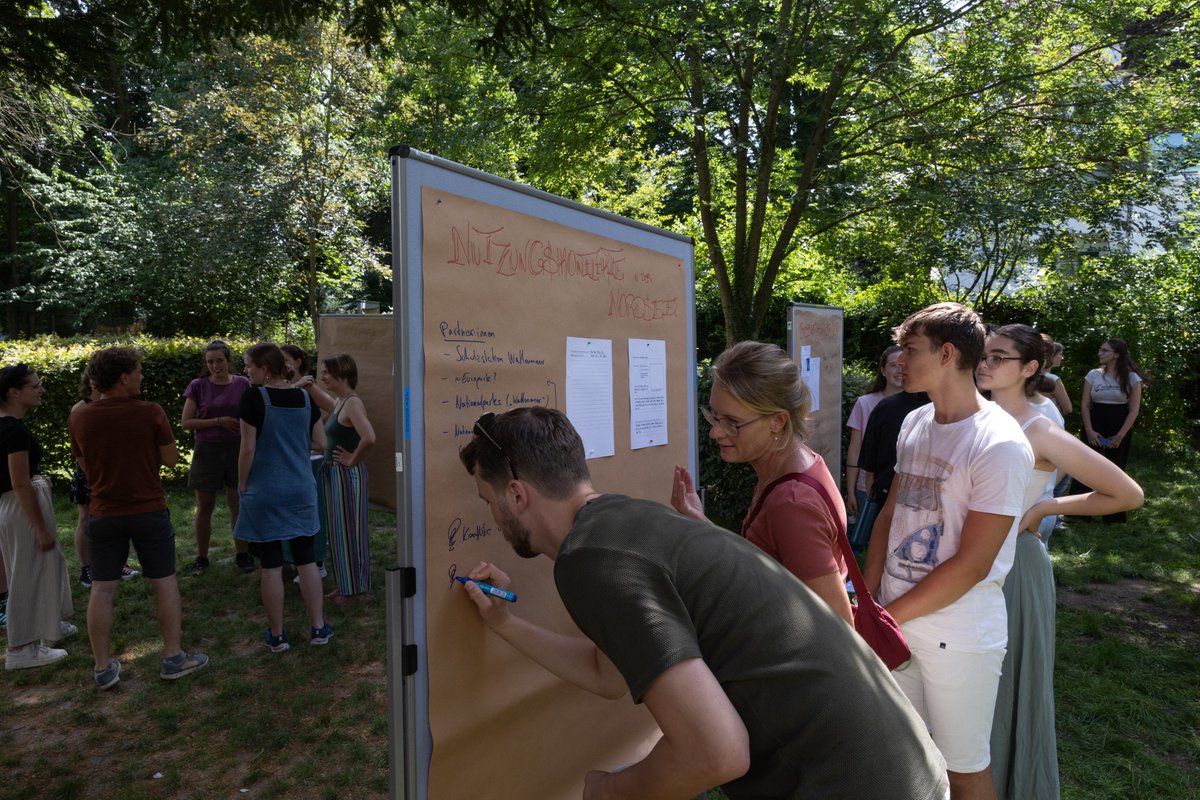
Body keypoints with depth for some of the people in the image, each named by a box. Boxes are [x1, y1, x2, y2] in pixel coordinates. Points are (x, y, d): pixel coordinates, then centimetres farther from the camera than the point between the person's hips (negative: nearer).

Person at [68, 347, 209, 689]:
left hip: (104, 515, 3)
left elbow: (85, 465, 10)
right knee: (165, 582, 8)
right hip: (149, 512, -3)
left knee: (102, 589, 9)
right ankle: (173, 658, 15)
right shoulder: (150, 412, -13)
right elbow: (171, 459, -5)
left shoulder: (79, 418, -2)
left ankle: (103, 668, 17)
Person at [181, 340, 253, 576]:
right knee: (205, 506, 9)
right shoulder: (198, 386, -3)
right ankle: (201, 558, 22)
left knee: (238, 504, 7)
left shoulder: (243, 384, 0)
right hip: (207, 450, 0)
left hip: (237, 449, 0)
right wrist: (219, 421, -15)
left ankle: (242, 554, 20)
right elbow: (186, 422, -4)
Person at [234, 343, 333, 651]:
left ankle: (276, 635, 17)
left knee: (271, 564, 6)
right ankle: (318, 627, 17)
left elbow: (248, 448, -13)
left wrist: (242, 486, 0)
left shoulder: (254, 398, -12)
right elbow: (321, 443, 6)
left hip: (265, 492, -4)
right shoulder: (304, 397, 2)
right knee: (306, 560, 12)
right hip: (302, 490, 4)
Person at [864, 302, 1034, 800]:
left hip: (960, 638, -6)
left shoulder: (999, 445, -18)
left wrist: (889, 615, -14)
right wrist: (868, 600, 1)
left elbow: (971, 564, -19)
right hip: (896, 621, 6)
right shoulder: (914, 424, 3)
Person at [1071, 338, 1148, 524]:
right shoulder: (1093, 375, 2)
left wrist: (1120, 436, -11)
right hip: (1094, 428, 1)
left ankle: (1113, 515, 18)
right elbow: (1084, 404, 2)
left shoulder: (1131, 378, -3)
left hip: (1120, 429, -1)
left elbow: (1134, 409, -4)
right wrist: (1089, 430, -9)